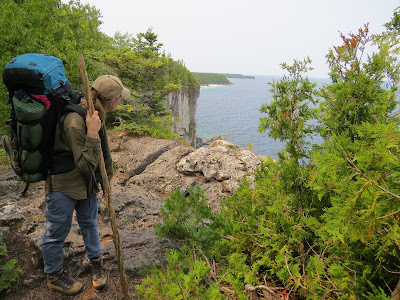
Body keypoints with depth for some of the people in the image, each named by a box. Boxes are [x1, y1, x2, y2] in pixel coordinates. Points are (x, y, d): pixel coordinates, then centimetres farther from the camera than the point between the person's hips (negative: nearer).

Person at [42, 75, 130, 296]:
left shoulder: (96, 114, -3)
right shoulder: (74, 122, -31)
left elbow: (103, 150, 10)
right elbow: (86, 165, -28)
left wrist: (107, 178, 17)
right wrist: (92, 133, -37)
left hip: (87, 182, 8)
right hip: (62, 186, -8)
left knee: (89, 223, 22)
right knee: (57, 231, 11)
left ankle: (95, 262, 43)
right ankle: (54, 276, 33)